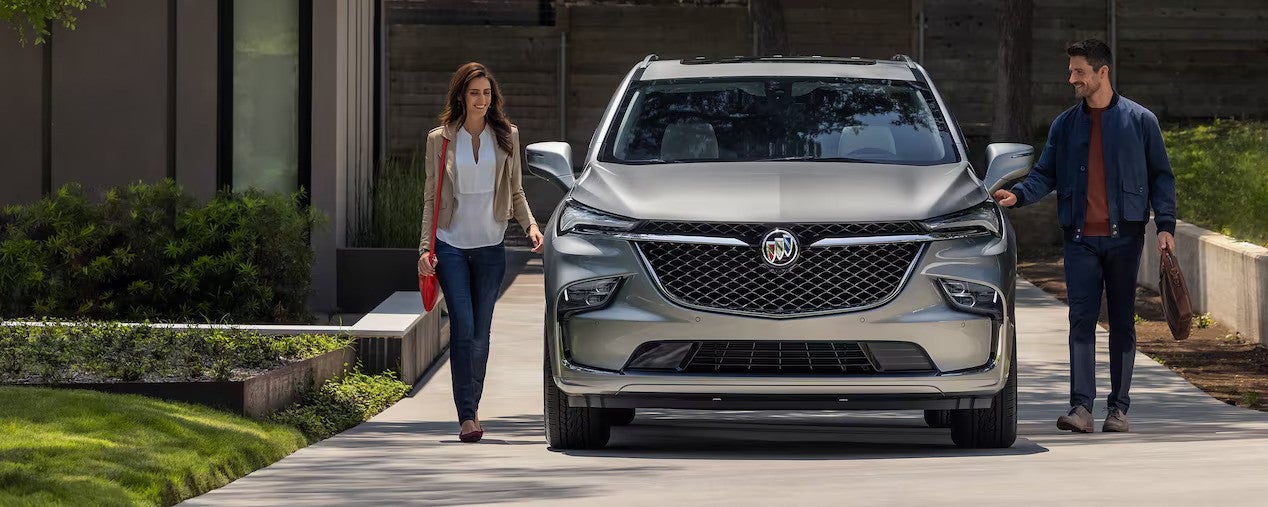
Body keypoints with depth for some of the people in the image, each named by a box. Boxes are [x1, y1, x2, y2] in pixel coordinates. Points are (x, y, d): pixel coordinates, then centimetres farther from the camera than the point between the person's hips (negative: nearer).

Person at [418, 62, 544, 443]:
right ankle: (466, 416, -13)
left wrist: (530, 224, -4)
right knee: (463, 328, -12)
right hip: (451, 244, -2)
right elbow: (431, 197, 5)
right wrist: (425, 247, -3)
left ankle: (472, 409, 18)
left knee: (480, 332, 6)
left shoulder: (506, 136, 7)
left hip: (490, 245, 2)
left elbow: (515, 191, 13)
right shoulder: (440, 140, 3)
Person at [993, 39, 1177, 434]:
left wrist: (1165, 225, -5)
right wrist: (1017, 195, -12)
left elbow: (1161, 176, 6)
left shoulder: (1140, 121, 4)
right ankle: (1081, 406, -12)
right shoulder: (1065, 125, 11)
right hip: (1080, 238, 1)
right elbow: (1045, 175, 8)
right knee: (1082, 320, -7)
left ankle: (1118, 407, 9)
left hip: (1124, 237, -1)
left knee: (1122, 322, 4)